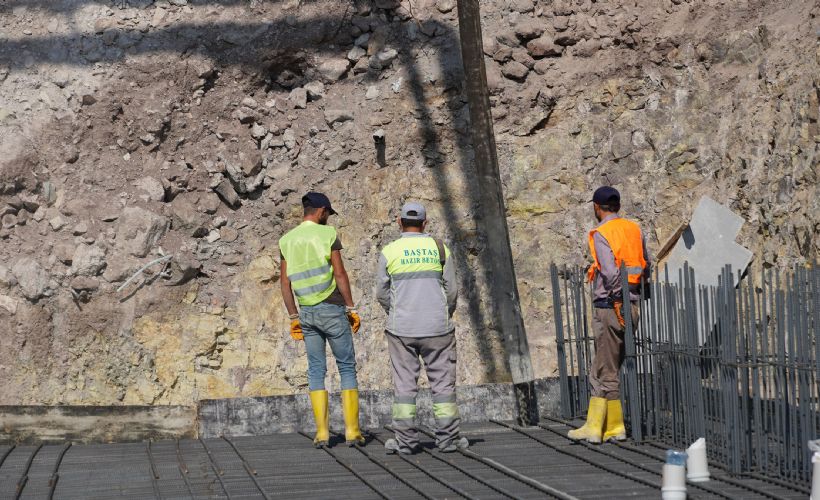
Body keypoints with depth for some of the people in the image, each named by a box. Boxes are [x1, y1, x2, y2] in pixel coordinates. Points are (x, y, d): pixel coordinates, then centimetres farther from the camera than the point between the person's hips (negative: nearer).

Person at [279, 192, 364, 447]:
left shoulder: (287, 241, 6)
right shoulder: (328, 234, -7)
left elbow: (285, 283, 6)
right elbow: (340, 275, -11)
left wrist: (294, 317, 11)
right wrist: (351, 309, -5)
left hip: (306, 312, 4)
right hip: (332, 309, -4)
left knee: (316, 371, 8)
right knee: (347, 368, 4)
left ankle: (322, 431, 1)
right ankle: (352, 430, -1)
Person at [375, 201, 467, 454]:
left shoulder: (389, 252, -1)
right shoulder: (439, 249, 1)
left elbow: (382, 293, 4)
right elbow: (451, 290, 4)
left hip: (402, 328, 0)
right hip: (437, 328, 0)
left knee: (404, 383, 4)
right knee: (443, 381, 5)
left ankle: (405, 440, 2)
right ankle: (448, 437, 3)